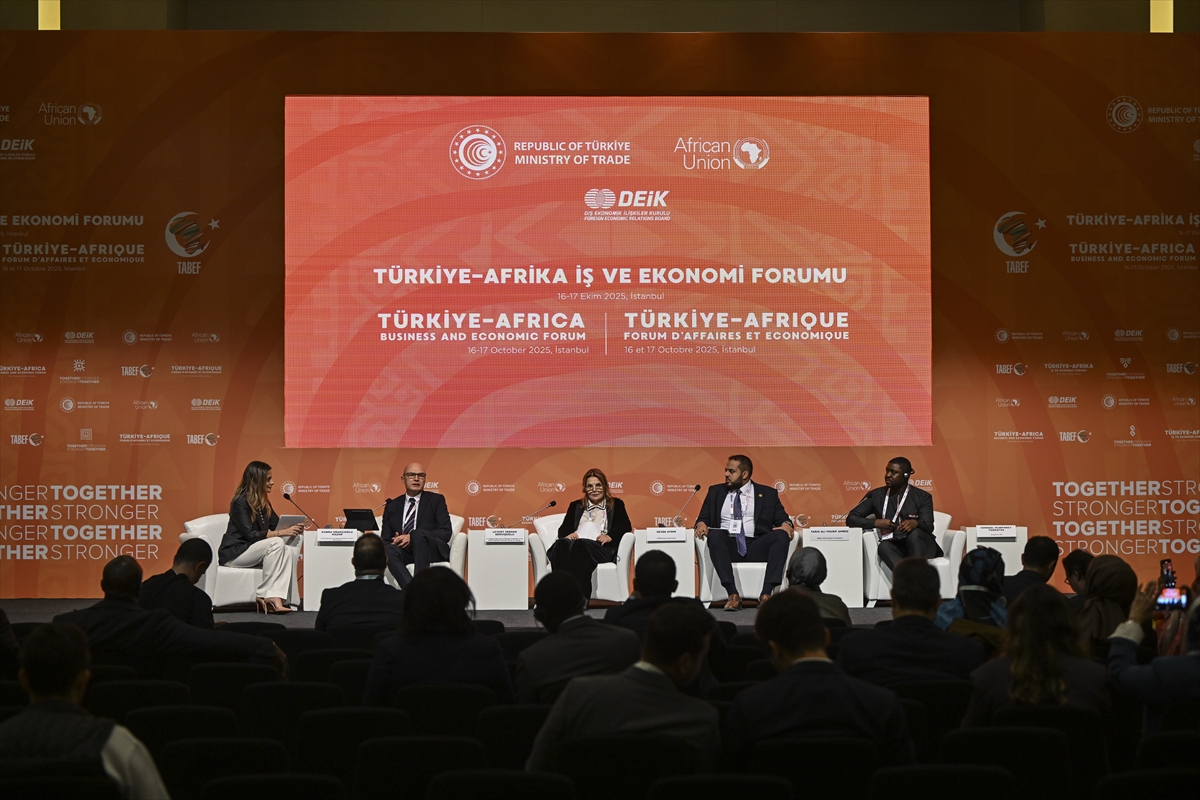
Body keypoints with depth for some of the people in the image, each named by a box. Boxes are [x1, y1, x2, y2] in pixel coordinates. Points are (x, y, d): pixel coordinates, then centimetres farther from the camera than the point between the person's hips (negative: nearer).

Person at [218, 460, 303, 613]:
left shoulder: (263, 502, 12)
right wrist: (281, 533, -28)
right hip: (233, 553, -8)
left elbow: (277, 525, 12)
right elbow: (250, 535, -22)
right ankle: (265, 595, -29)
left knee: (289, 552, -20)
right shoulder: (241, 502, -14)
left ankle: (276, 597, -34)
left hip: (251, 550, 8)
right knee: (276, 543, -30)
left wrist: (292, 529, -10)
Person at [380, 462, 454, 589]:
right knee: (388, 550, -33)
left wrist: (412, 537, -11)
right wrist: (395, 541, -10)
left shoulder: (436, 500, 13)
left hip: (432, 551, -2)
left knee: (418, 534, -35)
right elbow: (385, 539, 17)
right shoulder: (392, 506, 21)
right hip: (404, 552, 2)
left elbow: (446, 532, 1)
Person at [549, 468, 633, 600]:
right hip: (577, 543, 2)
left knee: (580, 545, -39)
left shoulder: (616, 505, 25)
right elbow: (563, 529, 20)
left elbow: (626, 527, 8)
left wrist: (610, 536, -13)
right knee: (561, 544, -36)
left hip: (601, 548, -2)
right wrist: (567, 535, -6)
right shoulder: (575, 506, 33)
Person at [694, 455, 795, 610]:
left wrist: (786, 524, -11)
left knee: (782, 535, -28)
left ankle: (766, 594, -36)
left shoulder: (767, 494, 18)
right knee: (715, 535, -34)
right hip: (728, 547, 0)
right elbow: (703, 517, 18)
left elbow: (781, 518, 13)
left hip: (756, 549, 0)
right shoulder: (715, 492, 22)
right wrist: (701, 524, -6)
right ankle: (733, 594, -39)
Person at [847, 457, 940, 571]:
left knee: (914, 533, -34)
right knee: (884, 546, -34)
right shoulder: (876, 495, 7)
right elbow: (851, 519, 2)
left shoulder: (922, 497, 3)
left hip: (921, 548, -1)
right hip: (895, 548, 1)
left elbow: (929, 526, -10)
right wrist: (876, 522, -16)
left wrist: (915, 523, -34)